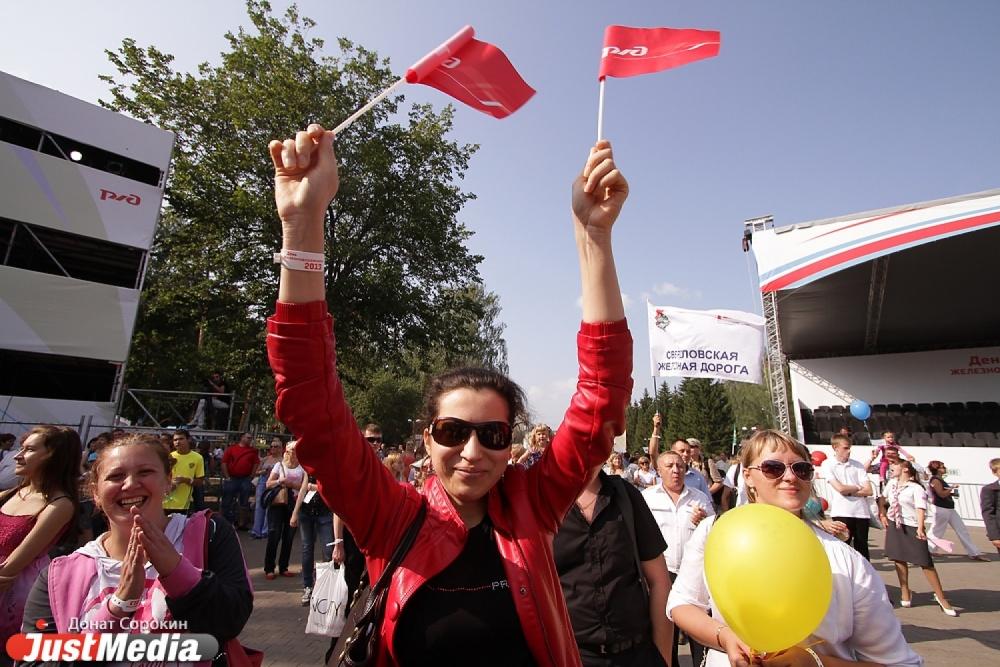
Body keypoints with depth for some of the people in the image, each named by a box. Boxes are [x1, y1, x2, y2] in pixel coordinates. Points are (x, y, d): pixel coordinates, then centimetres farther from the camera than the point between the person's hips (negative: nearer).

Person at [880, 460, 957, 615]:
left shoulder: (916, 488, -11)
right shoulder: (891, 483, 8)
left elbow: (920, 508, -21)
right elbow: (883, 499, 20)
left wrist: (920, 528, -30)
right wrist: (882, 514, 9)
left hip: (912, 527, -5)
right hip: (894, 525, 6)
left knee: (925, 563, -5)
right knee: (899, 559, 9)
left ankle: (941, 597, 9)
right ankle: (905, 592, 21)